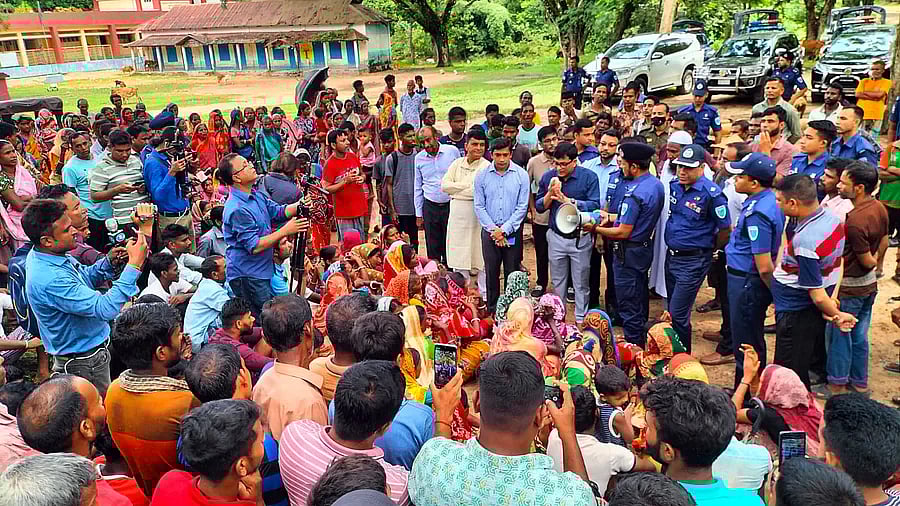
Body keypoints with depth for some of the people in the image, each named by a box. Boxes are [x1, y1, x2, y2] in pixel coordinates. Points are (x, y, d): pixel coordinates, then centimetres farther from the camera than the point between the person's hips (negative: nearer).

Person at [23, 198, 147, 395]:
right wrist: (134, 265, -39)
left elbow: (84, 279, 13)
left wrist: (108, 262, -8)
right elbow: (106, 309, -38)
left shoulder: (43, 254, -4)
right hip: (84, 363, -9)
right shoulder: (50, 279, -35)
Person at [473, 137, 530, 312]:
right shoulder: (482, 175, 1)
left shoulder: (521, 175, -2)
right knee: (491, 272, 6)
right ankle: (492, 309, 18)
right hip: (489, 231, 1)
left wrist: (504, 230, -9)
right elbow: (479, 206, 1)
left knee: (513, 272, 4)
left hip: (512, 231, -1)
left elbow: (522, 207, -4)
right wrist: (493, 229, -7)